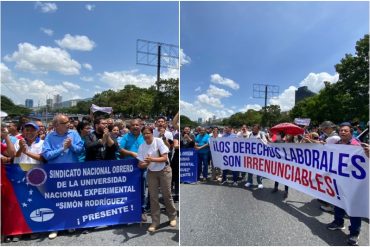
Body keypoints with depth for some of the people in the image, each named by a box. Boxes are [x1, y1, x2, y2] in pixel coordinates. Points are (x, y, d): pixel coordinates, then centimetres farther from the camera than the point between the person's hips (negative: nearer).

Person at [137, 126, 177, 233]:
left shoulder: (159, 141, -14)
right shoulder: (141, 147, -5)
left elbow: (165, 158, -19)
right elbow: (140, 164, -5)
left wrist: (152, 159, -33)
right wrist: (145, 164, -27)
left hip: (164, 171, -3)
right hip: (151, 173, 3)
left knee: (166, 194, 6)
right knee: (153, 196, 4)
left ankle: (172, 217, 29)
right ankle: (155, 222, 19)